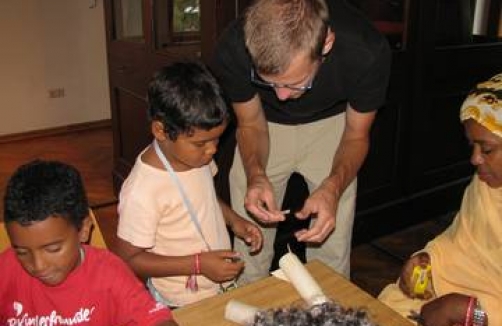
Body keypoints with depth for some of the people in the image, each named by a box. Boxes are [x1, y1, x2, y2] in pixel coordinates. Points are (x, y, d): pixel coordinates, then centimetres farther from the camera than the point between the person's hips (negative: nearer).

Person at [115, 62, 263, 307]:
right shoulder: (142, 192, -30)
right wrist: (198, 263, -25)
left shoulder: (193, 153, -9)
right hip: (183, 305, -6)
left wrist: (234, 220, -5)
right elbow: (129, 259, -20)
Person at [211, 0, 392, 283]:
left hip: (330, 124, 0)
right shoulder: (233, 50, -33)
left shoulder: (368, 52, -34)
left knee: (332, 252, -2)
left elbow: (356, 135, -16)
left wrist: (333, 187, -35)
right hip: (267, 125, 1)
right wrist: (256, 174, -33)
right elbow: (251, 124, -13)